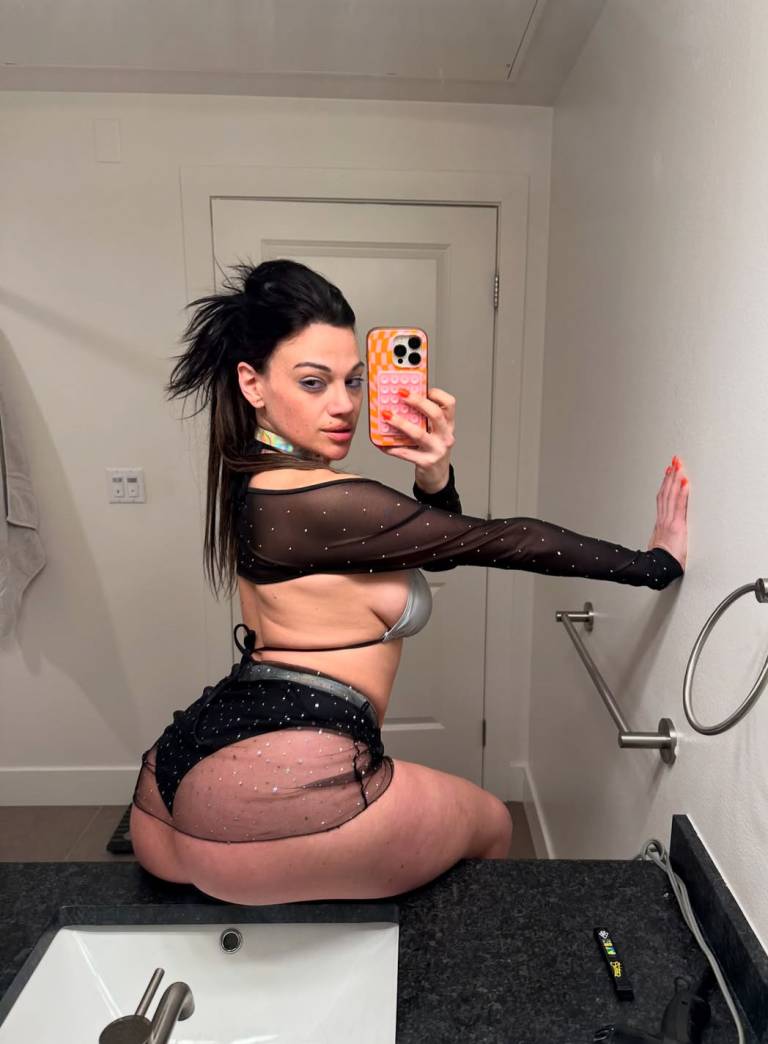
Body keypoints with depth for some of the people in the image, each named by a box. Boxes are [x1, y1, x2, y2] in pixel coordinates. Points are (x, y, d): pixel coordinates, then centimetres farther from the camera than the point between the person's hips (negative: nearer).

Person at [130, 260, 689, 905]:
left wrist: (435, 478, -10)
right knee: (492, 827, 17)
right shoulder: (313, 501, -21)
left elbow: (441, 547, 11)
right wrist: (654, 564, -3)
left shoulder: (260, 478, 9)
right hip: (275, 793, -9)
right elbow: (496, 541, -15)